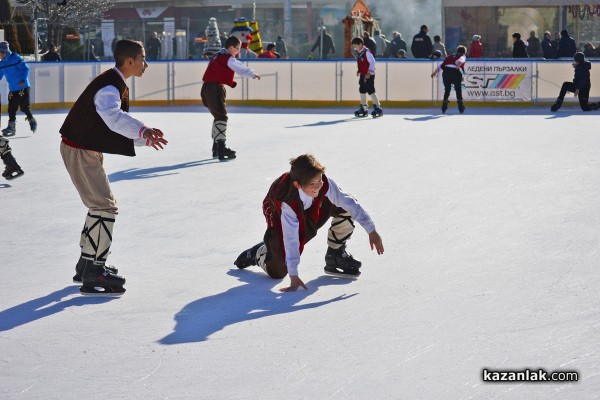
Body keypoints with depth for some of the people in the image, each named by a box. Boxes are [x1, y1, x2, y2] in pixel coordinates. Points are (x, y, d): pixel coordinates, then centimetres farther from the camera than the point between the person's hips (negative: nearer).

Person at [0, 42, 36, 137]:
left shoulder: (15, 58, -14)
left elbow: (26, 68, -13)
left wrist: (23, 80, -23)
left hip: (22, 87, -7)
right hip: (12, 89, 7)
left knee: (24, 107, -6)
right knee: (11, 108, 3)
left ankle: (32, 121, 15)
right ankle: (11, 127, 9)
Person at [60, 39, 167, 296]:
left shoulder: (117, 85, 12)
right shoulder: (108, 87, -22)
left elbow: (118, 125, 15)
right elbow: (112, 116, -44)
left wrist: (145, 136, 3)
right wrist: (142, 131, -57)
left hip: (88, 149, 11)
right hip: (79, 151, -11)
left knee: (101, 205, 19)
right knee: (105, 207, -13)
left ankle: (86, 264, 30)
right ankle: (93, 276, -14)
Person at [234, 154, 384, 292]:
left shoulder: (324, 183, -34)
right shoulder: (286, 202, -43)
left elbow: (350, 203, -23)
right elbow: (291, 239, -41)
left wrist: (372, 231, -20)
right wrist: (294, 277, -40)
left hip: (311, 210, 4)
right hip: (279, 217, -4)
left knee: (346, 206, -19)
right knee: (278, 272, -15)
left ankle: (335, 254, 2)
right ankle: (257, 254, 22)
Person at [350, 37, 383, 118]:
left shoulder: (366, 52, -17)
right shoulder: (358, 53, 10)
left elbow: (372, 62, -20)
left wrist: (369, 73, -22)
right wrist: (359, 70, 9)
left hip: (369, 75, -10)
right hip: (363, 75, 10)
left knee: (371, 91, -11)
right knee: (362, 90, 13)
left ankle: (377, 108, -8)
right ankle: (364, 108, 22)